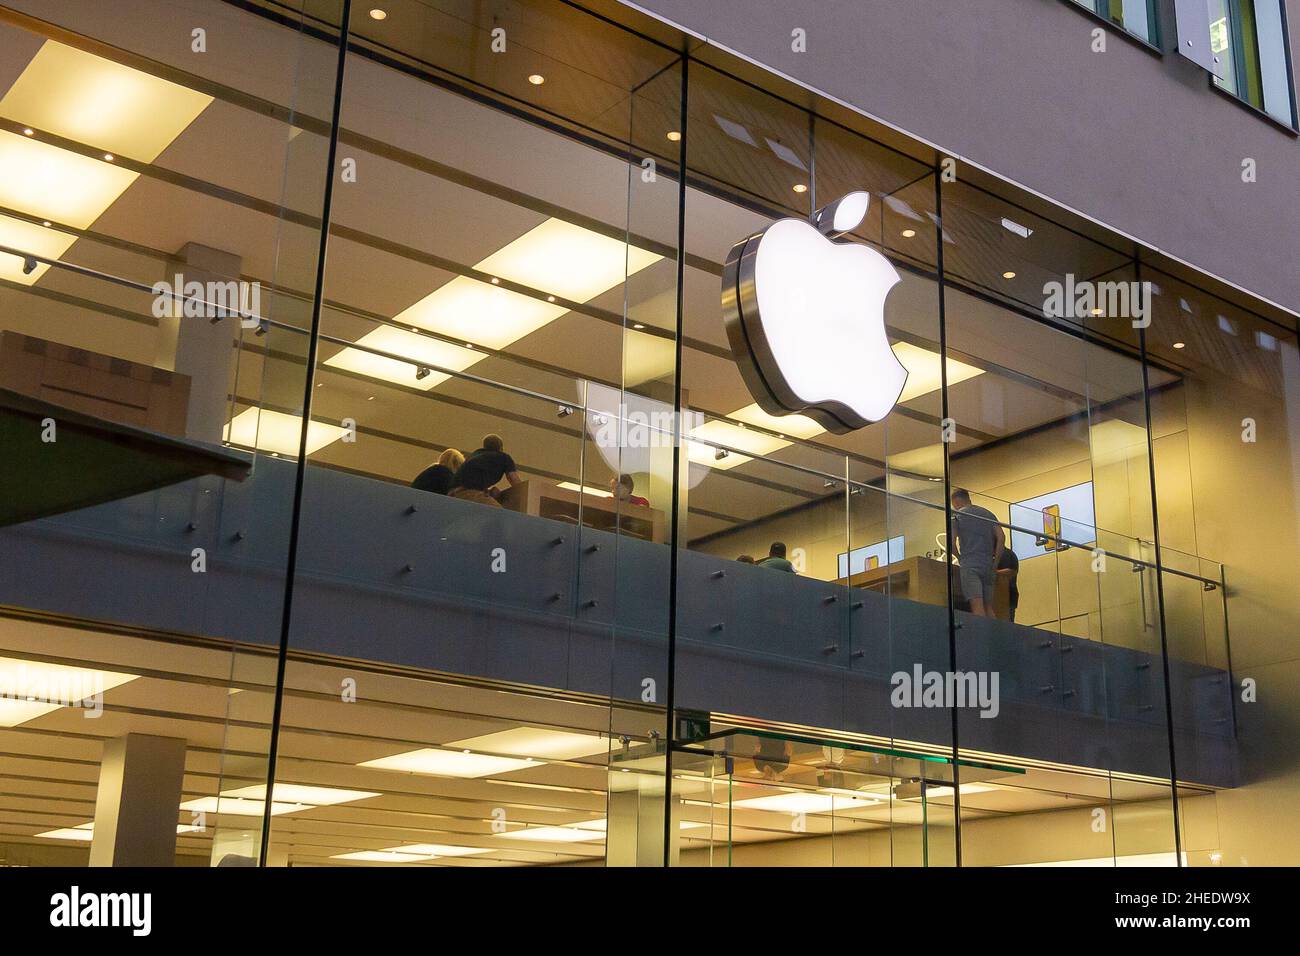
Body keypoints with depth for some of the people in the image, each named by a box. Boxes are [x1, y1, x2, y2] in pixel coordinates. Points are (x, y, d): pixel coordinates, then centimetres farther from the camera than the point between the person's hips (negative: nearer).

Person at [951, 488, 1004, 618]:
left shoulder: (957, 515, 5)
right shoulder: (988, 514, 19)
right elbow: (1001, 538, 9)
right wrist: (995, 563, 12)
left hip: (970, 564, -5)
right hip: (988, 566, 5)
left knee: (977, 605, -16)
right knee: (988, 606, 5)